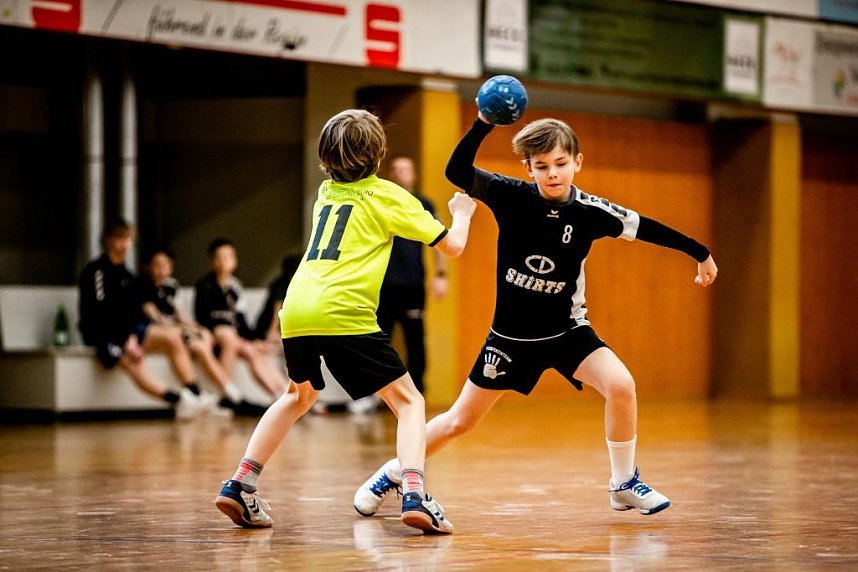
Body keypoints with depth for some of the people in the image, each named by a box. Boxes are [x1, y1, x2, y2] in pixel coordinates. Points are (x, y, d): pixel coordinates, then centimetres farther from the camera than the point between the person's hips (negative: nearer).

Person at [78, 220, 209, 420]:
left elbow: (133, 313, 11)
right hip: (100, 334, -8)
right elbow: (100, 314, -15)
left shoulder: (126, 275, 15)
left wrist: (132, 337, -9)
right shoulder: (95, 271, -8)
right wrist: (126, 341, -19)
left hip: (127, 330, 8)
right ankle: (180, 402, -41)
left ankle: (194, 395, -22)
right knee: (133, 362, -34)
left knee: (173, 341, -14)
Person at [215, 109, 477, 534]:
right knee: (408, 400, 3)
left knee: (299, 395, 30)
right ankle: (413, 495, -18)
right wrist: (462, 212, 30)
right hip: (344, 313, -6)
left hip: (296, 310, 6)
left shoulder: (325, 193, 23)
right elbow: (452, 245, 10)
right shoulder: (386, 195, 8)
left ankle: (239, 486, 22)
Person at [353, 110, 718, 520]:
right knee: (460, 421, 6)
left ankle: (624, 484, -3)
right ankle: (392, 474, 29)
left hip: (566, 330, 0)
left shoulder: (590, 211, -12)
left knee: (621, 386, -23)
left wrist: (700, 253, 8)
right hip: (511, 334, 0)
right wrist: (483, 123, -37)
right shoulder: (512, 196, -14)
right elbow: (456, 171, -23)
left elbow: (646, 228, 1)